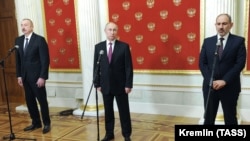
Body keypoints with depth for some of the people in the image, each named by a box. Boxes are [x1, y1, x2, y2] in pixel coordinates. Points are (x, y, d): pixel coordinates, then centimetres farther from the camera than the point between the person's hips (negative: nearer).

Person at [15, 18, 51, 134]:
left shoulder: (40, 40, -10)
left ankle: (46, 123, 17)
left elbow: (45, 60, -12)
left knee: (42, 100, 3)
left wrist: (42, 77, -16)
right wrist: (19, 75, 8)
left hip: (37, 76, -6)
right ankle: (36, 122, 25)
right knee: (29, 101, 11)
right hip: (25, 76, 6)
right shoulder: (18, 40, 9)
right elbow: (18, 59, 13)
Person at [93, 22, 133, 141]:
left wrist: (128, 84, -10)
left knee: (124, 111, 7)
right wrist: (97, 84, 1)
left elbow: (129, 67, -6)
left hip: (120, 85, -2)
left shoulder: (124, 46, -4)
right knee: (108, 111, 12)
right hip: (105, 85, 2)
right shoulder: (98, 47, 3)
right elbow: (96, 66, 5)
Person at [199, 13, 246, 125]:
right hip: (210, 86, 2)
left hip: (230, 87, -2)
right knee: (208, 117, 11)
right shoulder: (207, 41, 6)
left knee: (230, 118, 9)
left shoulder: (239, 41, -1)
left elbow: (240, 64, -9)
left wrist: (224, 81, -16)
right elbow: (202, 63, 2)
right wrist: (210, 81, -11)